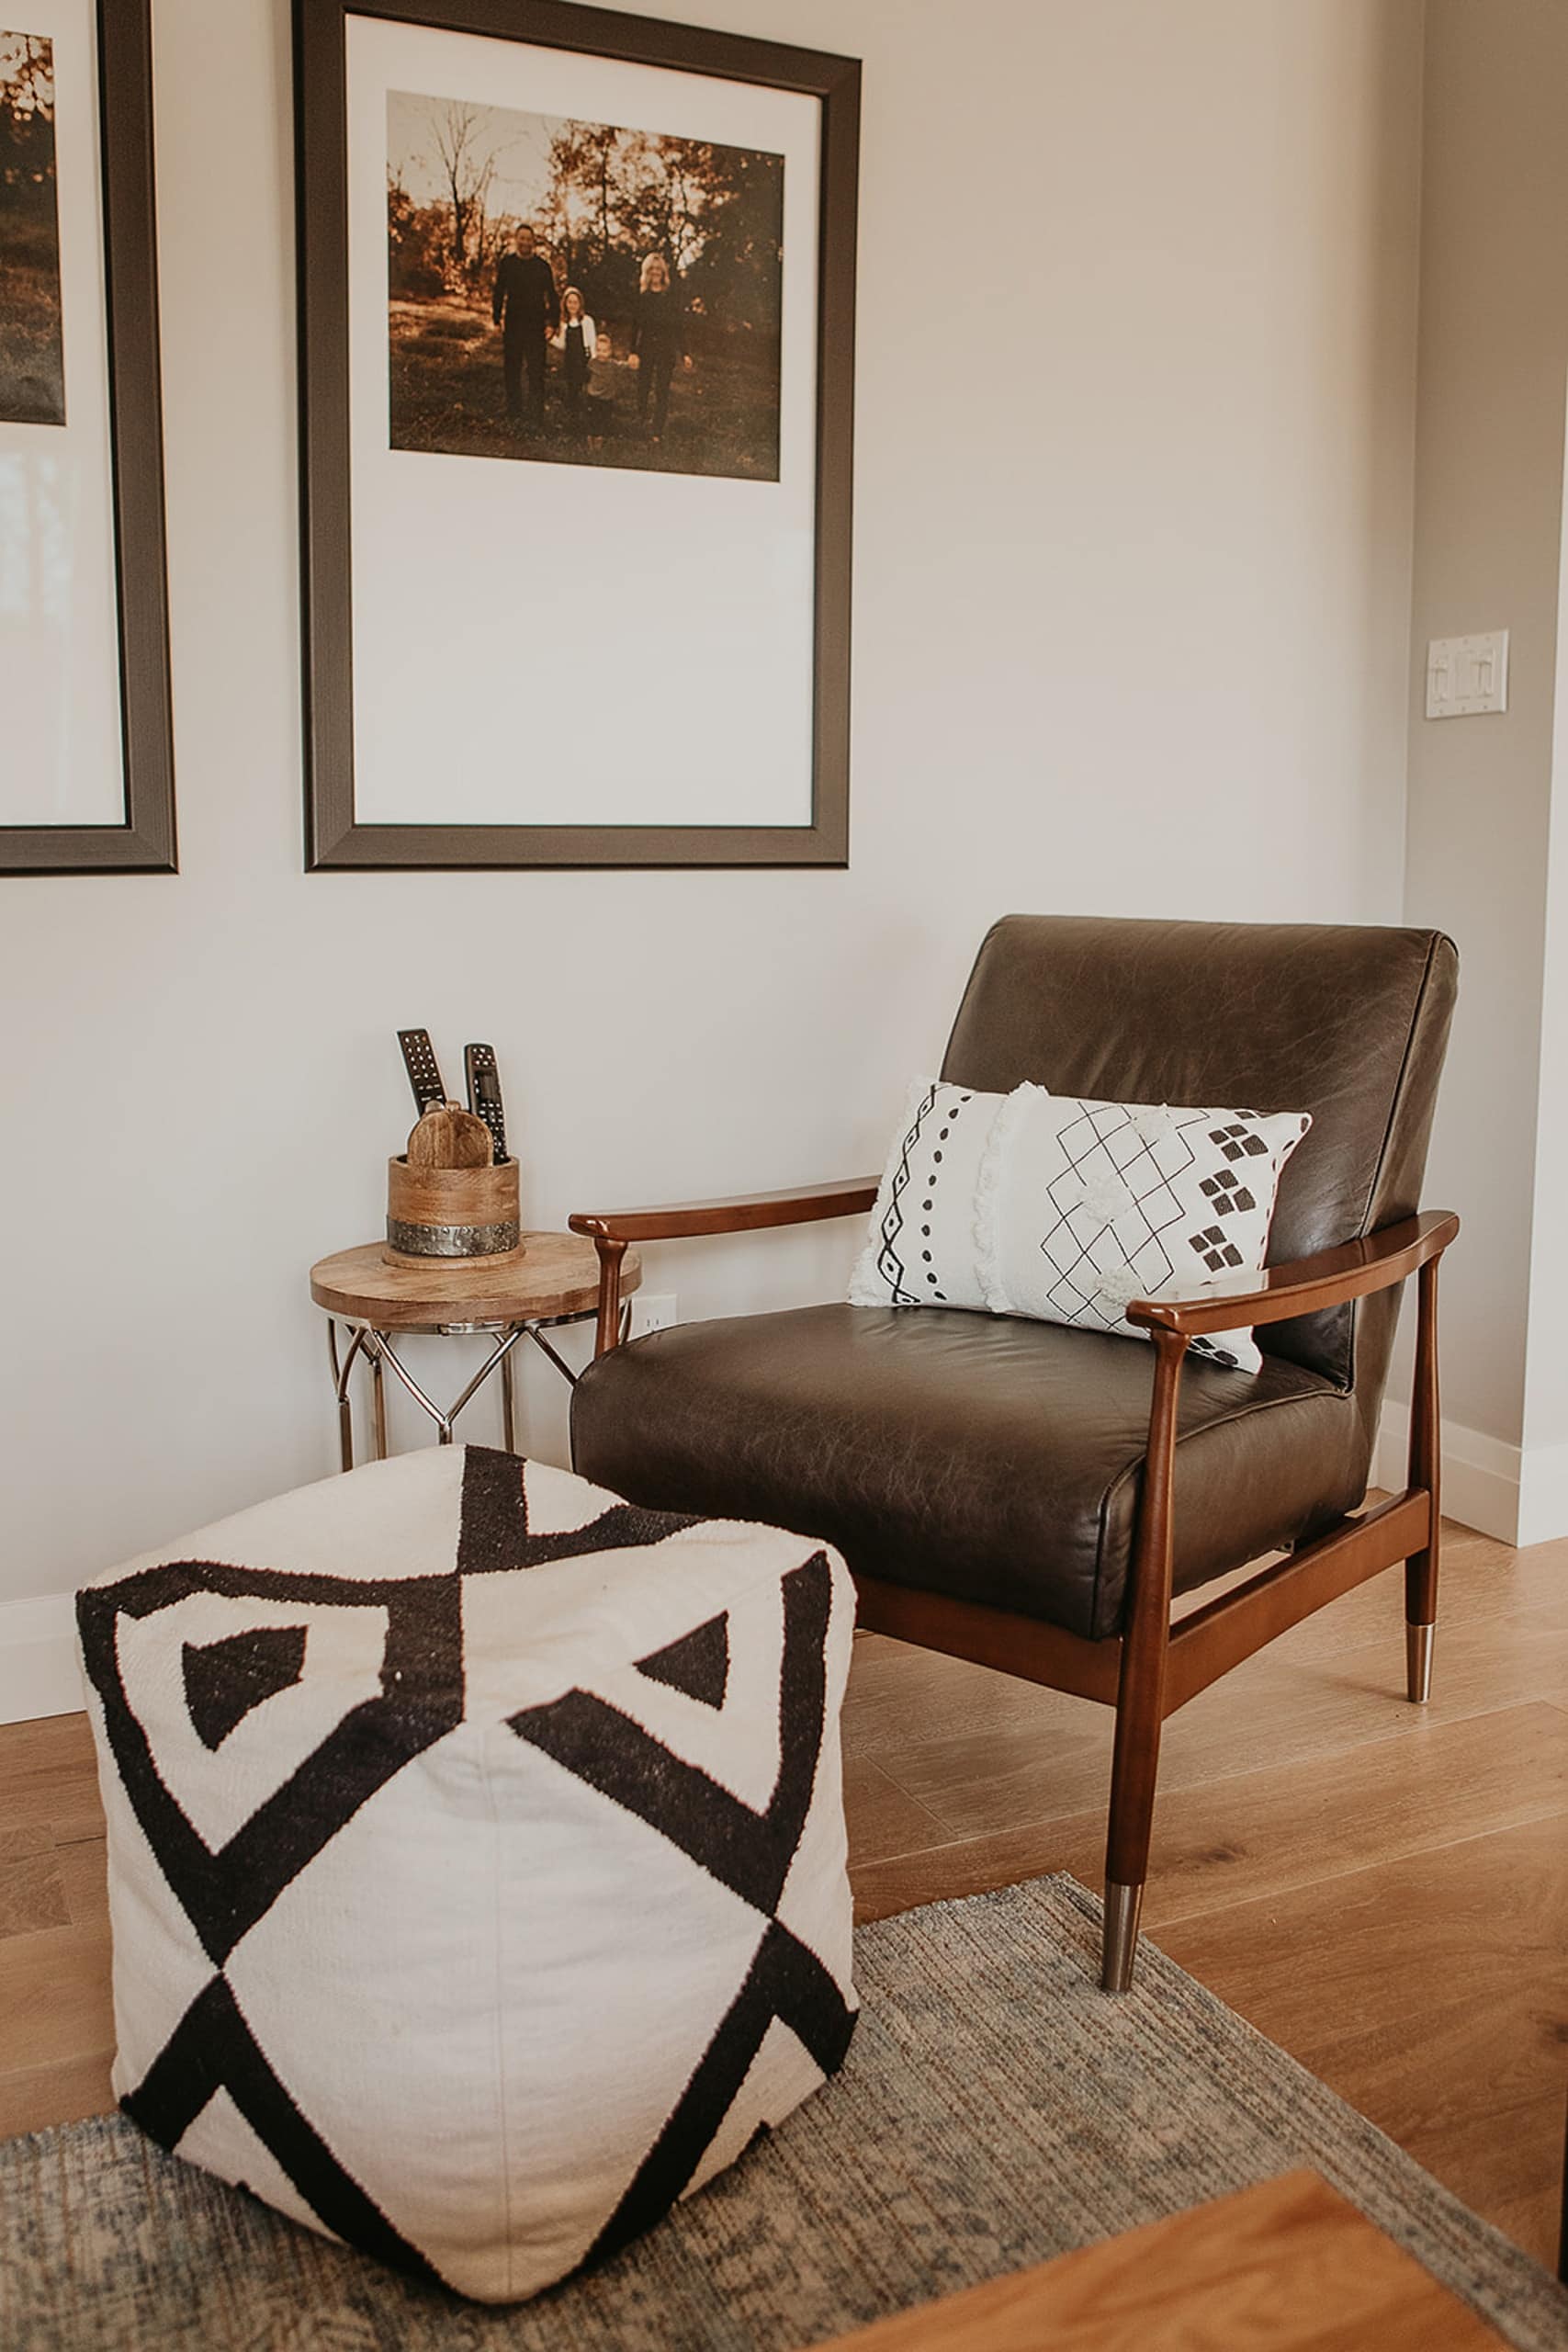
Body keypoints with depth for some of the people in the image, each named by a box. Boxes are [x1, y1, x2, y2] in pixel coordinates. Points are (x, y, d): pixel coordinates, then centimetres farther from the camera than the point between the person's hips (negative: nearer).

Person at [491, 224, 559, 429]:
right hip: (513, 324, 2)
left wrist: (553, 322, -1)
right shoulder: (506, 263, 5)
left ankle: (538, 420, -7)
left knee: (536, 373, -6)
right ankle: (514, 411, 22)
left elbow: (551, 296, 7)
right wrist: (497, 318, 3)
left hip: (536, 326, -2)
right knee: (511, 369, 9)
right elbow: (499, 293, 10)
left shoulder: (542, 266, 3)